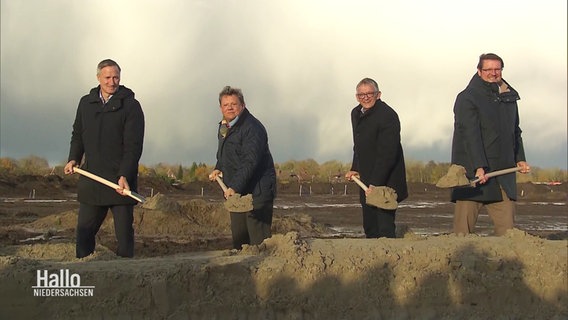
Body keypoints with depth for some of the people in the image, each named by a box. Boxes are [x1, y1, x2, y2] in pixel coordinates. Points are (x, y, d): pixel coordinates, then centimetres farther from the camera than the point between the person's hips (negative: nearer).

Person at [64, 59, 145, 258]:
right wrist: (74, 158, 6)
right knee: (84, 230, 5)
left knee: (124, 231, 0)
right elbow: (78, 135, 23)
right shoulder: (86, 103, 11)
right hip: (91, 178, 4)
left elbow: (133, 146, -10)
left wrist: (124, 176, -21)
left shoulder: (131, 106, -4)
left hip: (121, 181, -4)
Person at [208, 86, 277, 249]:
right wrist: (218, 168, 11)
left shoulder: (252, 127, -17)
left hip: (257, 193, -9)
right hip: (235, 193, 9)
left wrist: (235, 187, -34)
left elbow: (250, 161, -27)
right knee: (239, 239, 13)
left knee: (258, 239, -14)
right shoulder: (223, 127, 14)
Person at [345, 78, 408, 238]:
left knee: (385, 229, -12)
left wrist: (375, 184, -26)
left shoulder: (387, 115, -18)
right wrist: (355, 169, 11)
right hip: (367, 181, 8)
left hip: (385, 182, -8)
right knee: (369, 228, 13)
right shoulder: (356, 114, 10)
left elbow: (387, 154, -22)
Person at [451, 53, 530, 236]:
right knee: (463, 228, -6)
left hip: (503, 175, 5)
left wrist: (519, 158, 16)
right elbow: (470, 135, -14)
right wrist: (479, 167, -24)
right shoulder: (467, 99, -3)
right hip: (472, 173, -5)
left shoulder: (510, 98, 17)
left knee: (507, 228, -2)